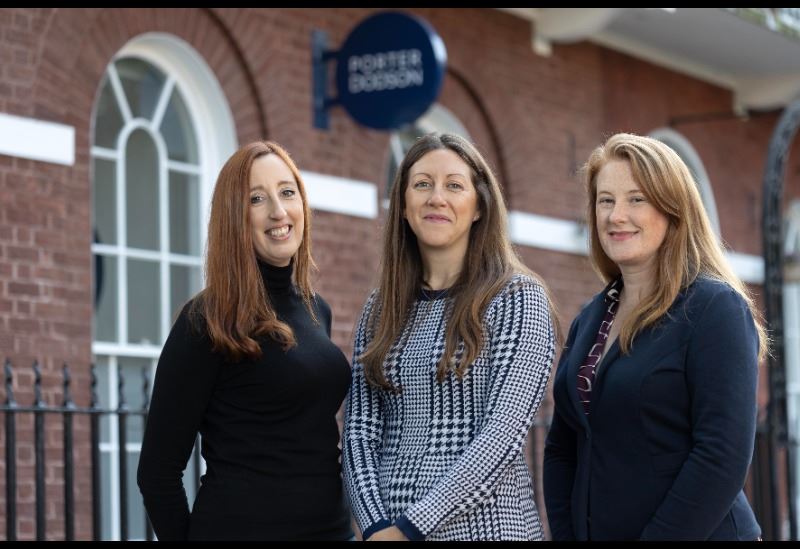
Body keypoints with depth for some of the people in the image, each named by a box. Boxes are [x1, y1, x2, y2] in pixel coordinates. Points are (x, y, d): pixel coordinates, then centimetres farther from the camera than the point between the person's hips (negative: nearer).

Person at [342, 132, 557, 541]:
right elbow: (359, 429, 4)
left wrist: (410, 526, -18)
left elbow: (505, 430, -14)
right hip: (386, 524, 4)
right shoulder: (380, 310, 8)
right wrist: (376, 524, -12)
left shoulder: (518, 298, -6)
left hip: (480, 523, -4)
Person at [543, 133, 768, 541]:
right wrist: (565, 535, -1)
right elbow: (561, 450, 11)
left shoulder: (715, 307, -11)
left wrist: (656, 535, -20)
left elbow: (722, 457, -19)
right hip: (594, 532, 6)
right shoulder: (590, 319, 10)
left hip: (694, 532, -6)